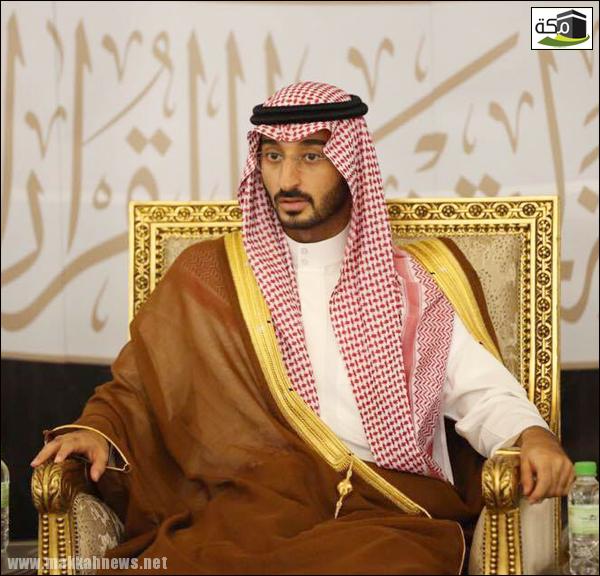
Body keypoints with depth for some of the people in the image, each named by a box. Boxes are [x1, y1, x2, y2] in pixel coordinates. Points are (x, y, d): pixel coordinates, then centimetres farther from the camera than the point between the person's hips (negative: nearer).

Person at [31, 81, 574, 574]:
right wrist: (98, 431, -5)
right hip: (249, 507, 0)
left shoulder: (413, 282, 17)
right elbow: (136, 389, 17)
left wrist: (530, 433, -10)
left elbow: (482, 390, 12)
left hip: (391, 513, 1)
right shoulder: (208, 275, 16)